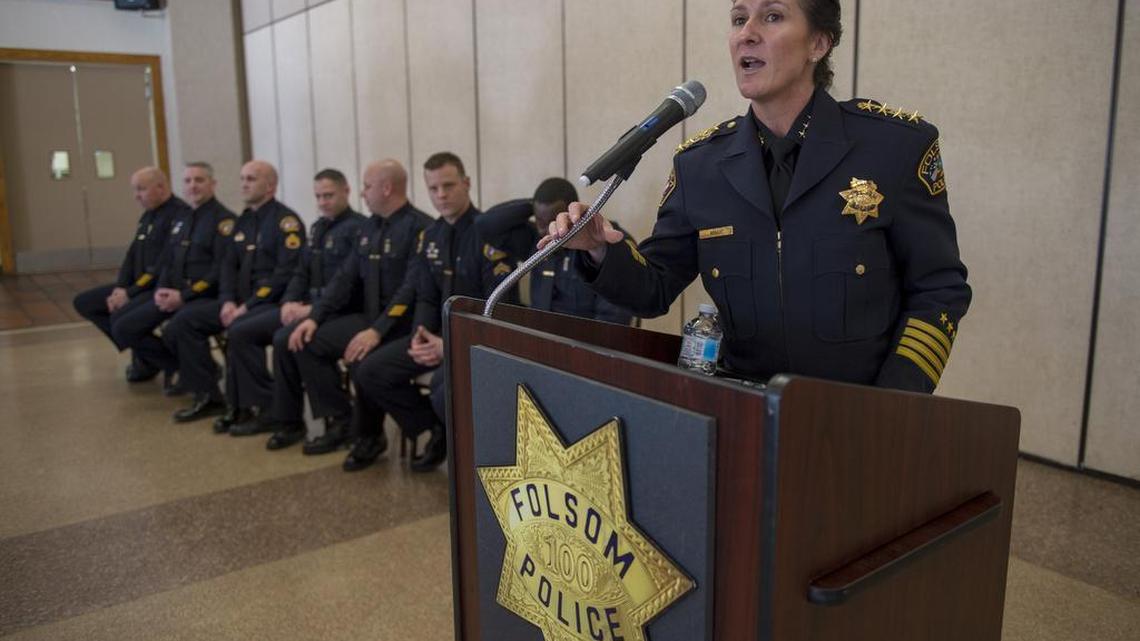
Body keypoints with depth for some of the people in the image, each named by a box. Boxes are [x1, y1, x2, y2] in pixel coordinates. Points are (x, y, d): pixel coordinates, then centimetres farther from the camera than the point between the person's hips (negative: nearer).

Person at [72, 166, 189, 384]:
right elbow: (132, 255, 18)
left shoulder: (179, 214, -15)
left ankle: (148, 361, -1)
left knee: (121, 316, -30)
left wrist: (131, 292, -18)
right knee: (83, 302, 7)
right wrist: (120, 288, 0)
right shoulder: (147, 216, 16)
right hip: (139, 286, 10)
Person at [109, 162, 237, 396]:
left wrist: (185, 296, -18)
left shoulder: (224, 219, -6)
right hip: (171, 295, 8)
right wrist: (161, 289, -1)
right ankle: (180, 366, 7)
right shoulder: (180, 218, 18)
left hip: (203, 297, -8)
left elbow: (222, 269, -15)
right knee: (122, 328, -2)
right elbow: (166, 261, 20)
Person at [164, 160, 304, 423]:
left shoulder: (286, 221, -9)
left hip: (272, 303, -8)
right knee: (185, 320, -3)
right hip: (240, 301, 8)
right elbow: (229, 264, 15)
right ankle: (207, 396, 3)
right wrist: (228, 300, -3)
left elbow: (285, 273, -18)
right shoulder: (244, 220, 17)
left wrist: (248, 305, -20)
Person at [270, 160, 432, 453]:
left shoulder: (419, 228, -14)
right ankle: (289, 421, 13)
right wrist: (314, 316, -4)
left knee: (310, 343, -20)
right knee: (286, 338, 0)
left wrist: (377, 330, -28)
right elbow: (345, 276, 9)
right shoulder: (369, 227, 13)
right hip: (363, 314, 9)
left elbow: (412, 289, -22)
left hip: (395, 323, -8)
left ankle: (341, 421, -3)